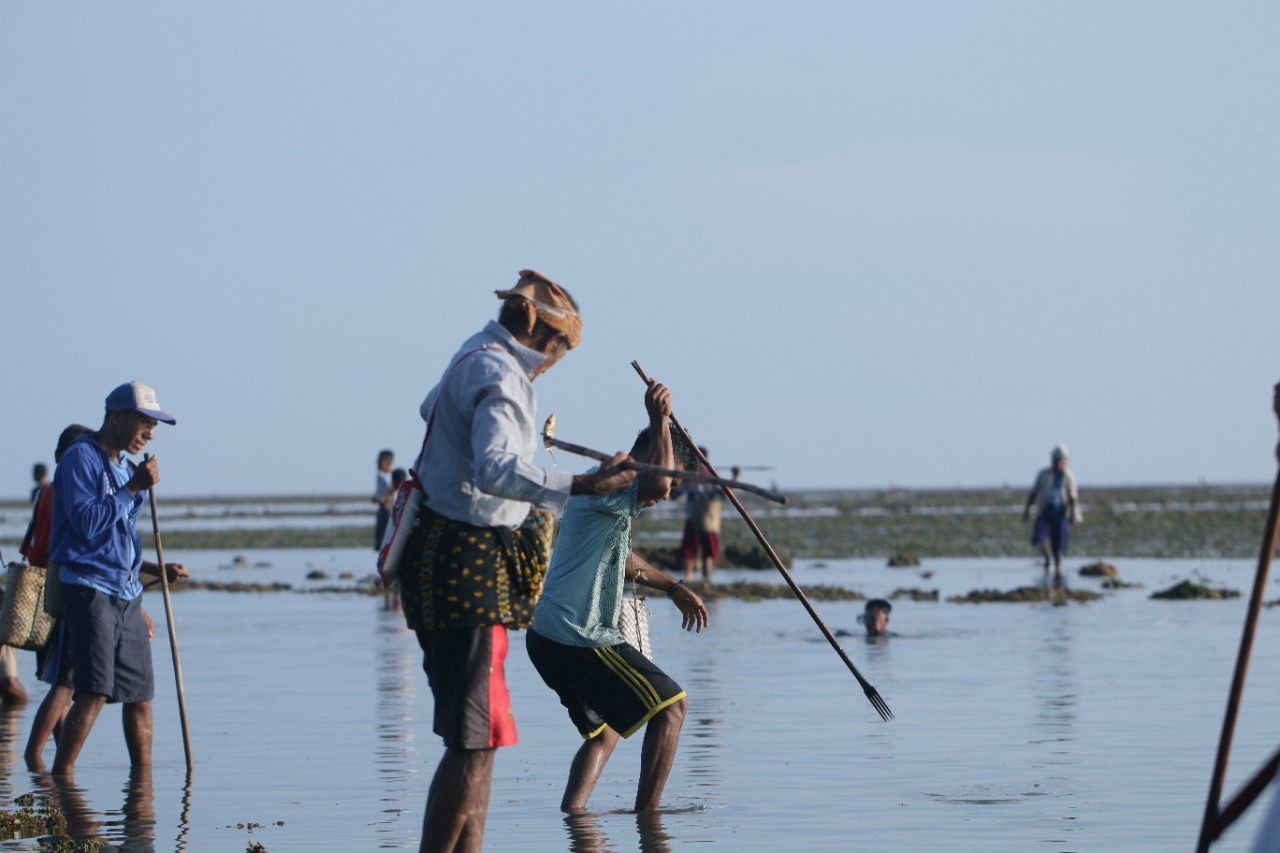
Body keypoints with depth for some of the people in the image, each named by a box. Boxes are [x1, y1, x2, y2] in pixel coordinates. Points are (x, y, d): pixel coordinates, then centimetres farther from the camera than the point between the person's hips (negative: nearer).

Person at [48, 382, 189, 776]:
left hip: (126, 594, 9)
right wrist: (134, 487, -17)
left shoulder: (123, 466, 20)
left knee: (140, 695, 8)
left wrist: (158, 569, 13)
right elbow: (88, 522, -19)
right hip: (89, 589, -9)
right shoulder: (80, 458, -7)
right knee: (95, 691, -18)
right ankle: (60, 780, -18)